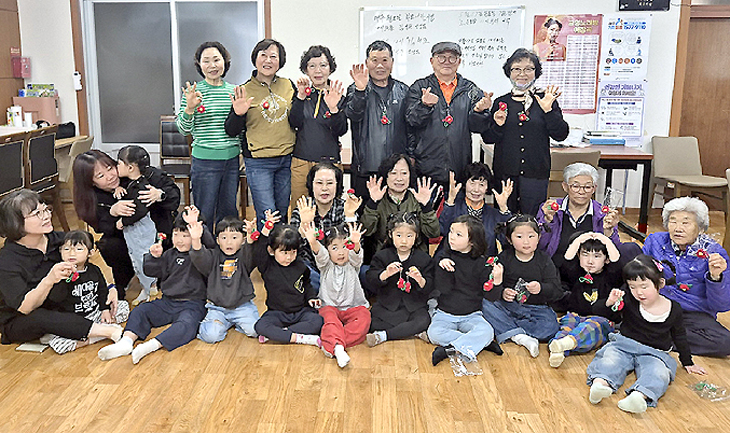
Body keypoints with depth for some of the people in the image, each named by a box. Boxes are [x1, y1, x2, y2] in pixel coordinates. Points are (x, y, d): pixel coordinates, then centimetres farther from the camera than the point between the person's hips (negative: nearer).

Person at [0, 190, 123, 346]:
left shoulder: (58, 239, -9)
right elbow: (24, 307, -30)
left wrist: (111, 287, -16)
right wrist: (49, 280, -47)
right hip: (18, 324, -5)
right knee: (39, 317, -39)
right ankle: (113, 332, -39)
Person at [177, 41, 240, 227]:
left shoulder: (234, 91, 8)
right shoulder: (194, 91, -3)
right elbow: (184, 129, -6)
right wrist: (189, 108, -21)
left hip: (231, 158, 4)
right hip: (205, 160, -4)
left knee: (229, 211, 13)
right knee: (205, 213, 3)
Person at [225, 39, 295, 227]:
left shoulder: (289, 85, 6)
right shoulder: (245, 90, -2)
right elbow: (231, 132, -2)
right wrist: (238, 114, -21)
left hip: (287, 159, 3)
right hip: (258, 162, -3)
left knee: (283, 214, 12)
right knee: (267, 218, -7)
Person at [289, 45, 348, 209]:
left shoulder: (338, 95, 4)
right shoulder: (302, 92, 8)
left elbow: (341, 130, -6)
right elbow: (295, 123, -6)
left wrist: (333, 108, -23)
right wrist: (301, 97, -17)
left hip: (330, 161, -1)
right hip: (301, 161, 1)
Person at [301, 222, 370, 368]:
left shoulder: (352, 264, 2)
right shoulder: (326, 264, 2)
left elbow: (356, 254, -22)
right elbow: (319, 253, -21)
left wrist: (356, 243, -48)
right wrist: (313, 242, -46)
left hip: (353, 306, 1)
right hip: (330, 306, 0)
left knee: (363, 317, -30)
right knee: (329, 317, -33)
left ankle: (331, 344, -35)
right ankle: (338, 348, -50)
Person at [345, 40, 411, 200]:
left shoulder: (403, 90, 14)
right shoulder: (356, 89, 7)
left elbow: (410, 126, 15)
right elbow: (353, 115, -11)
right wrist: (360, 90, -26)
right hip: (365, 167, -2)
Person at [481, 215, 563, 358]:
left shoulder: (544, 260, 3)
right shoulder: (504, 258, 2)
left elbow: (557, 290, -6)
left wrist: (541, 288, -28)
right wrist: (502, 293, -29)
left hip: (536, 308, 0)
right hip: (507, 305, 1)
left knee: (550, 325, -28)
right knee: (485, 305, -26)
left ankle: (508, 330, -21)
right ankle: (520, 336, -29)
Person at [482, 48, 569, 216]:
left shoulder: (545, 100, 4)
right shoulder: (501, 102, 7)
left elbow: (561, 135, -3)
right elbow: (487, 138, 7)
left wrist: (548, 110, -15)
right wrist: (498, 125, -13)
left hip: (535, 172, -1)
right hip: (505, 172, 1)